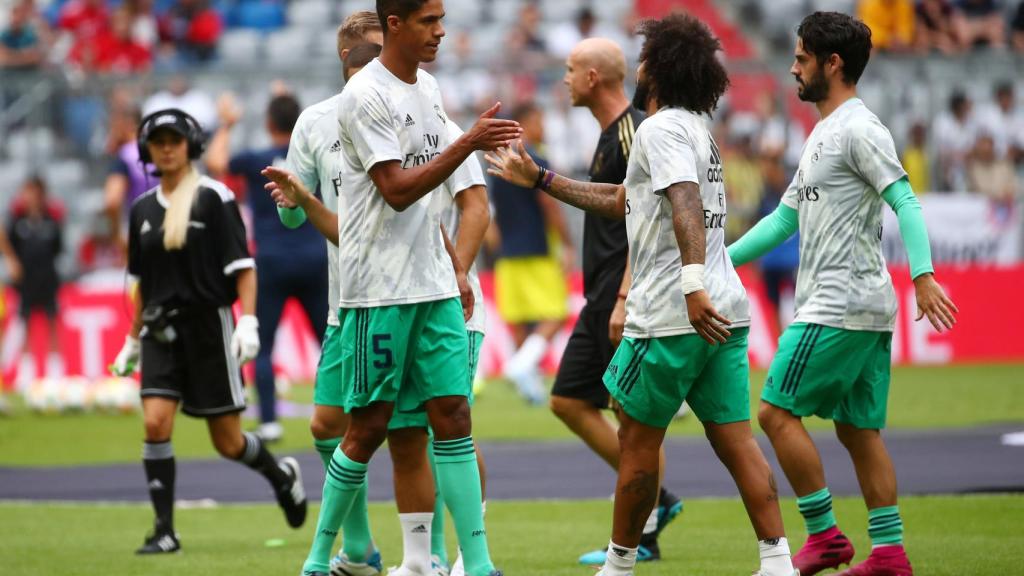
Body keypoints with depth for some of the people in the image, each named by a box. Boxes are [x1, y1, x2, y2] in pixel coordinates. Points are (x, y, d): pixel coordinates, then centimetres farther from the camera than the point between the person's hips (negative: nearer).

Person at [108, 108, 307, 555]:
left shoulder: (214, 198, -5)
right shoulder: (143, 209, 10)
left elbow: (243, 266, -7)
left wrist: (248, 323, -16)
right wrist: (133, 341, 21)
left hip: (208, 326, -4)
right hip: (161, 330, 4)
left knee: (227, 442, 2)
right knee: (155, 423, -15)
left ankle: (282, 475, 33)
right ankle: (164, 530, -10)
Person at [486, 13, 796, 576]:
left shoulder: (662, 129, -8)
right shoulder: (696, 130, 22)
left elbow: (685, 203, -26)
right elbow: (623, 201, 32)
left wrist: (693, 284, -38)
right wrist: (538, 178, 36)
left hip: (671, 317, -8)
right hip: (723, 313, 8)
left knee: (637, 441, 4)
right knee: (734, 439, 3)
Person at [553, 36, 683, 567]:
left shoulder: (634, 132, -14)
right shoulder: (610, 135, 17)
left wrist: (624, 299, -24)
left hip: (628, 299, -11)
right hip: (601, 302, 11)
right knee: (569, 401, 10)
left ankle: (644, 535, 1)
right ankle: (655, 498, 14)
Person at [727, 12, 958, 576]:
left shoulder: (858, 129, -11)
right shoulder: (821, 136, 20)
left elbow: (904, 201, -20)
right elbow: (785, 218, 25)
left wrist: (923, 275, -31)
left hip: (841, 309, -10)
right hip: (865, 312, 10)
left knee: (777, 411, -8)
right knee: (858, 430, 9)